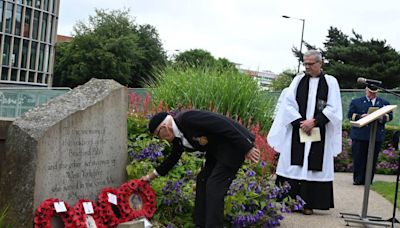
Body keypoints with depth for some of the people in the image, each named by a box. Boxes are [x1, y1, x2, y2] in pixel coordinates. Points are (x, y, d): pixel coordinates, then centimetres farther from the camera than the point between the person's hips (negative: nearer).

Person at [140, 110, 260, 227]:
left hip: (234, 144, -9)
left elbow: (222, 124, -26)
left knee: (214, 186, -11)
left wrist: (247, 148, -25)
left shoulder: (187, 118, -24)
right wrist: (151, 176, 29)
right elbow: (173, 158, 23)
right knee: (202, 180, 10)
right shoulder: (177, 137, 6)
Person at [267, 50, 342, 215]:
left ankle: (309, 203, 5)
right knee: (294, 166, 0)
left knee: (313, 167, 0)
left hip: (318, 133, -1)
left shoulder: (330, 82, 4)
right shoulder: (298, 80, 9)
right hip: (296, 130, 1)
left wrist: (314, 122, -13)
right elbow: (288, 103, 1)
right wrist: (300, 122, -11)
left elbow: (333, 108, -3)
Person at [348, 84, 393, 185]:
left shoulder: (384, 103, 17)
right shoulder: (356, 102, 12)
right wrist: (360, 116, -12)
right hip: (360, 135, -1)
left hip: (377, 136, 2)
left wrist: (382, 117, -9)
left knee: (372, 159, 2)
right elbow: (350, 115, 6)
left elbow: (390, 116, 12)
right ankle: (358, 179, 4)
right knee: (358, 158, -3)